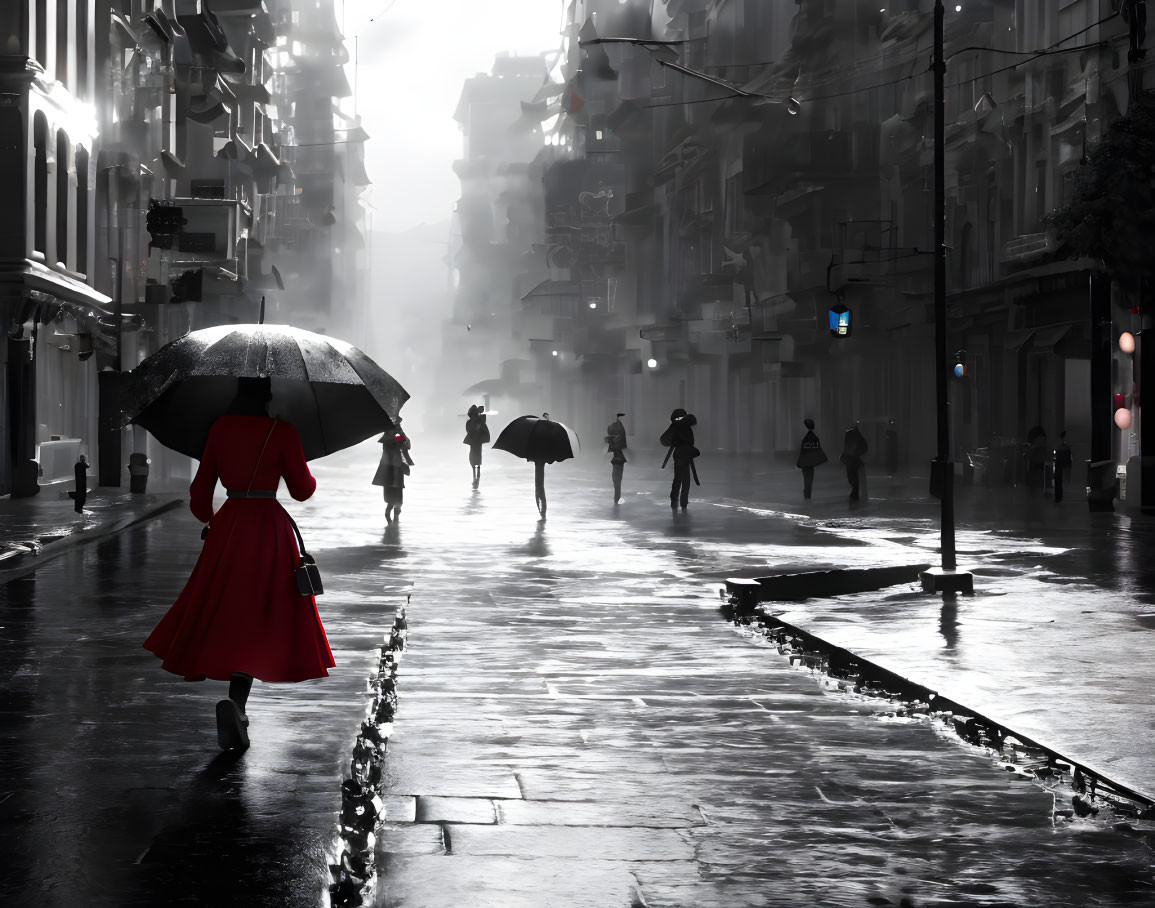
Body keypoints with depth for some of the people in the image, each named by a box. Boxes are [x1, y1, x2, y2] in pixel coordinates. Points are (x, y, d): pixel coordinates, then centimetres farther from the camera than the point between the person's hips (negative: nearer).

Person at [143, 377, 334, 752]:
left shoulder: (220, 428, 4)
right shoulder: (282, 432, -7)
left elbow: (201, 489, 10)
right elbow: (302, 490, 0)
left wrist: (207, 520, 29)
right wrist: (309, 476, 23)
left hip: (227, 526, 4)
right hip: (269, 528, -4)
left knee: (222, 614, 16)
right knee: (256, 623, -1)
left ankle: (237, 710, 15)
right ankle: (235, 700, -23)